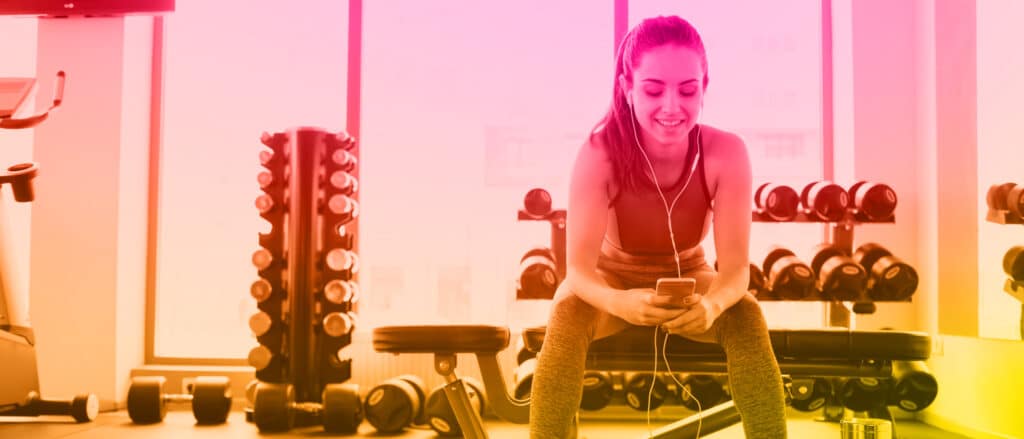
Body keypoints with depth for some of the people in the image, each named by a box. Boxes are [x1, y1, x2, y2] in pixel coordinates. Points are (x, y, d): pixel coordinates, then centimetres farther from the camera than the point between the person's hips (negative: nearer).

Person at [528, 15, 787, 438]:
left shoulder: (726, 153, -25)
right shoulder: (600, 153, -28)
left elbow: (735, 268, -26)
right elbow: (579, 269, -31)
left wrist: (711, 304, -50)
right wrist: (619, 303, -54)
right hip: (615, 279, -1)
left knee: (747, 317, -30)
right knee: (567, 314, -33)